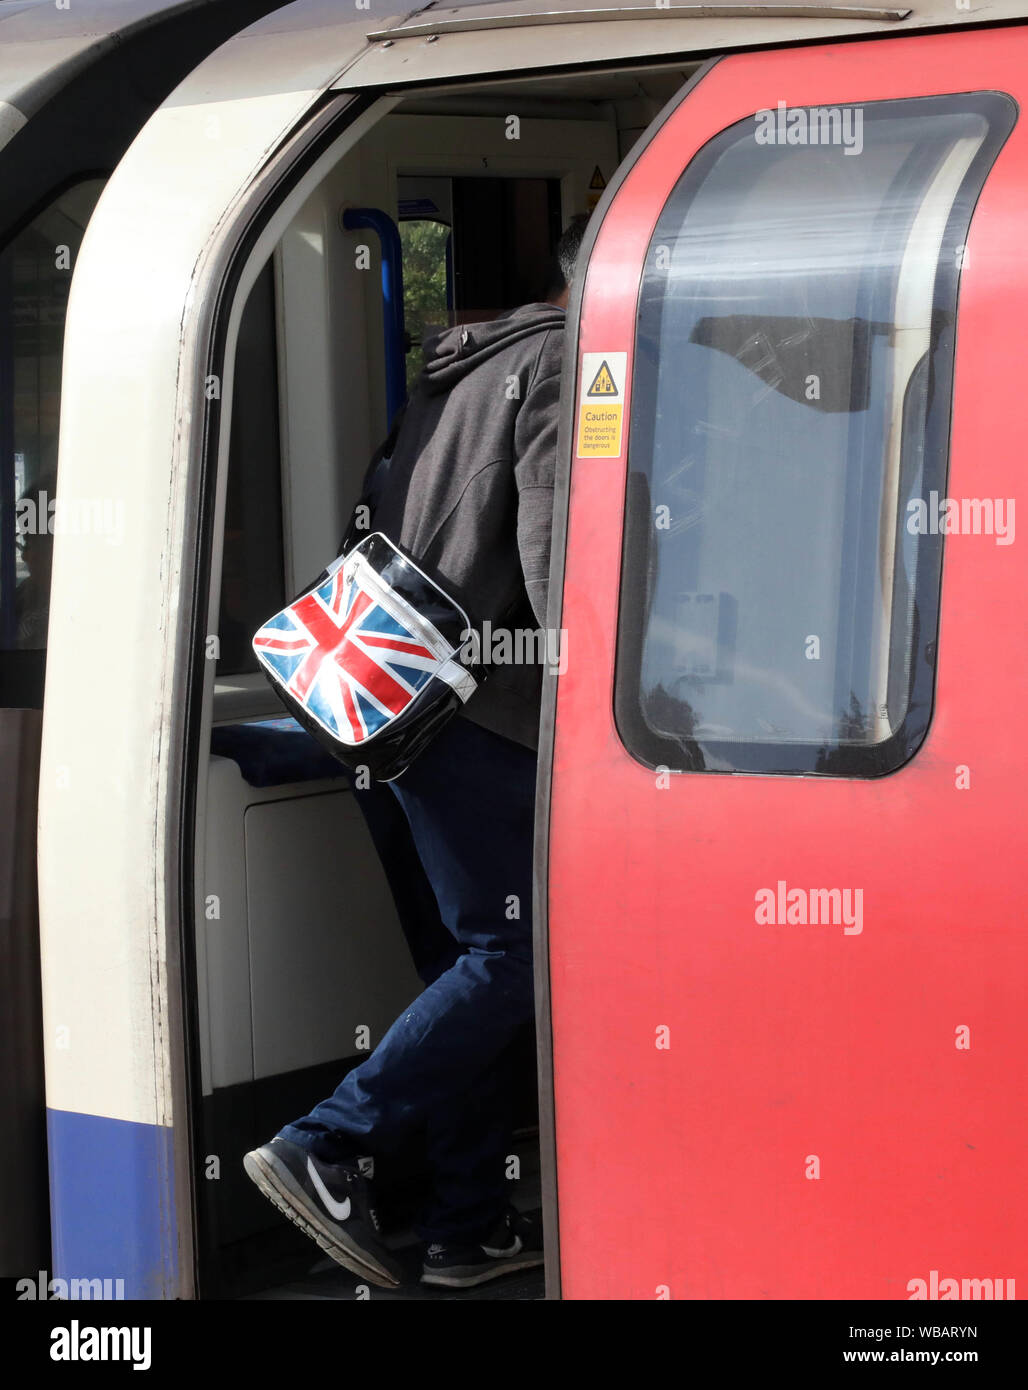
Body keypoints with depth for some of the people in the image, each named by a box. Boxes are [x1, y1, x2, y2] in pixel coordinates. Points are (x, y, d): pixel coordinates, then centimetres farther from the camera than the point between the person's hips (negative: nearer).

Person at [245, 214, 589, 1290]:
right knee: (511, 955, -7)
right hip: (481, 713, -10)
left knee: (478, 954, 12)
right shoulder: (562, 368, -8)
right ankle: (327, 1151, -12)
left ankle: (467, 1226, 15)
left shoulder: (463, 362, 20)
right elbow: (551, 549, -18)